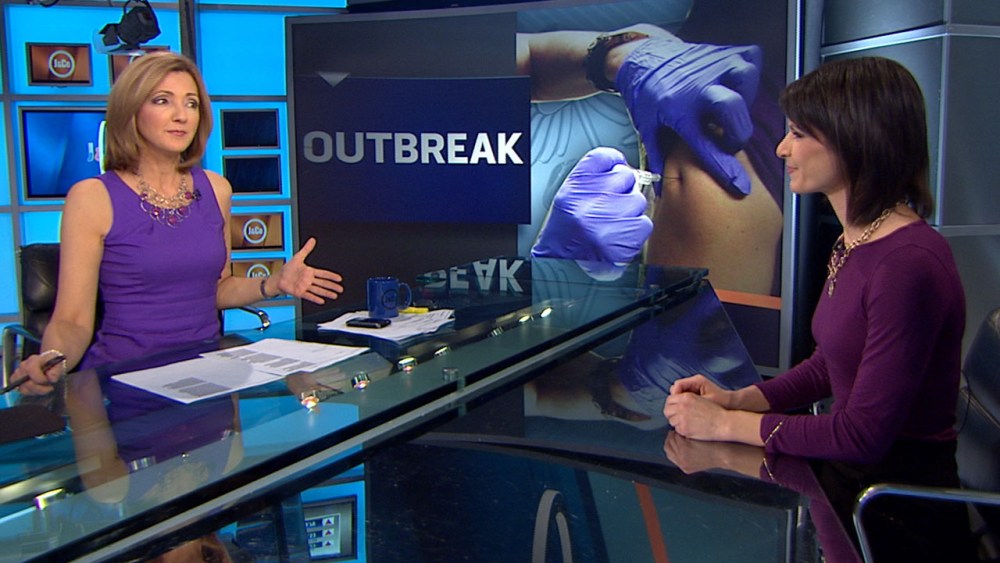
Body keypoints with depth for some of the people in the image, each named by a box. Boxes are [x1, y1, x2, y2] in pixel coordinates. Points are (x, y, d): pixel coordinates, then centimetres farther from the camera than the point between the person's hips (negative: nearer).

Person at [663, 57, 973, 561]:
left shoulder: (908, 264, -25)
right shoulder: (854, 241, 5)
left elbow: (864, 433, -24)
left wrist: (728, 424, -16)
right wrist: (737, 399, -1)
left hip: (897, 518, -8)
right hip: (847, 481, 8)